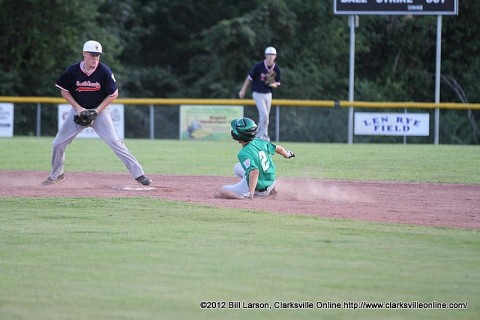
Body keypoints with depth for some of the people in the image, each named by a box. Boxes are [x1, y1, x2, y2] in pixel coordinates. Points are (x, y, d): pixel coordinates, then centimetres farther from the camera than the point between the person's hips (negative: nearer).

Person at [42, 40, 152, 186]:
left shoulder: (104, 71, -16)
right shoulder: (72, 71, -12)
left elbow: (113, 94, -8)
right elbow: (64, 91, 0)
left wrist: (96, 111, -15)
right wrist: (78, 108, -11)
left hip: (99, 110, -2)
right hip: (78, 110, 2)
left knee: (115, 142, -15)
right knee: (58, 144, 2)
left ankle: (138, 173, -13)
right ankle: (56, 175, 25)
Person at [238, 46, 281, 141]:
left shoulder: (276, 69, -3)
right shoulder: (258, 66, -15)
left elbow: (277, 84, 6)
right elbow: (249, 78, -6)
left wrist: (273, 84, -18)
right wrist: (243, 90, -6)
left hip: (268, 94, 5)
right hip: (258, 94, -5)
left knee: (265, 117, 11)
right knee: (264, 115, -17)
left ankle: (258, 136, 24)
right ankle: (264, 136, -9)